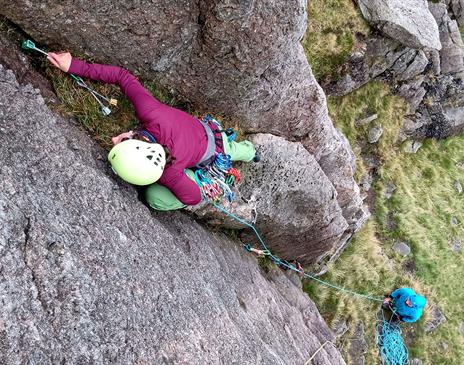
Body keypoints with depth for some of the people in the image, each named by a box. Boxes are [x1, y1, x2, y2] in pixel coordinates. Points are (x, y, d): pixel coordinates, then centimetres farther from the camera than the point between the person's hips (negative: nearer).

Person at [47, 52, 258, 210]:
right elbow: (122, 76, -27)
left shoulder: (168, 173, -45)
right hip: (208, 130, 5)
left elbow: (194, 198, -28)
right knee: (227, 150, 39)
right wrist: (76, 66, -25)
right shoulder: (150, 112, -41)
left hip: (207, 161, -4)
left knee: (156, 198, -6)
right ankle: (249, 151, 72)